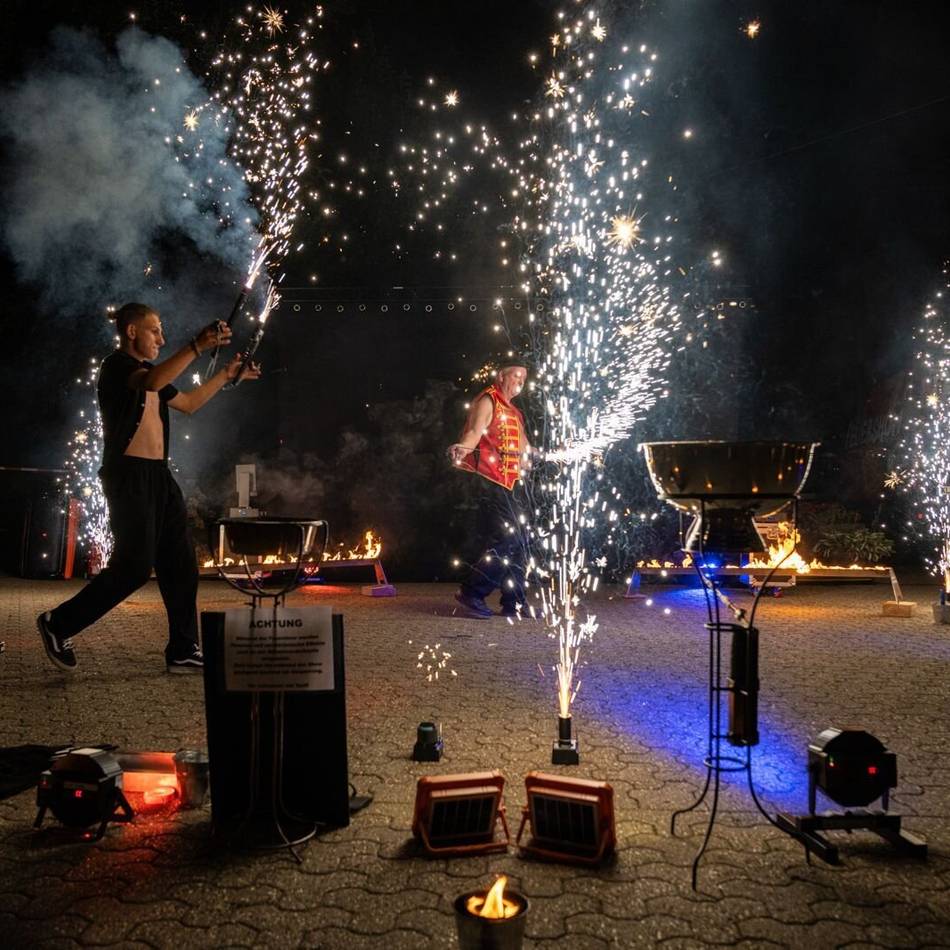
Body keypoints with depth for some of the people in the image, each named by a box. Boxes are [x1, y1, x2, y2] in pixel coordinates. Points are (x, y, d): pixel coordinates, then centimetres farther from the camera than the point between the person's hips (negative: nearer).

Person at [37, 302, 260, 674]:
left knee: (181, 566, 5)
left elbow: (188, 403, 32)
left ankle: (183, 651, 10)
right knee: (135, 566, -10)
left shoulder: (148, 370, 20)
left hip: (159, 476, 9)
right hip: (129, 475, -9)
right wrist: (197, 346, -37)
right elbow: (152, 382, -31)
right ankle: (58, 624, 7)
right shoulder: (116, 364, -8)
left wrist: (226, 375, 26)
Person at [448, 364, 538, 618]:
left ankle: (514, 604, 13)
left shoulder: (513, 411, 22)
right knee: (506, 540, -16)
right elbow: (474, 433, -20)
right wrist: (461, 449, -40)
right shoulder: (488, 402, -4)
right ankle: (471, 592, -6)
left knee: (518, 545, 7)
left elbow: (524, 447, 30)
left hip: (512, 482, 9)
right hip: (492, 481, -9)